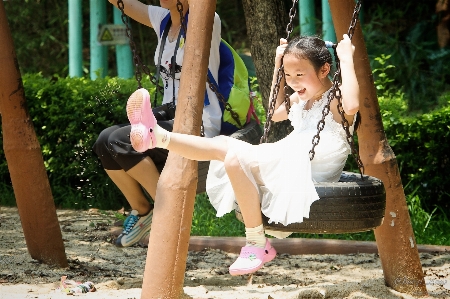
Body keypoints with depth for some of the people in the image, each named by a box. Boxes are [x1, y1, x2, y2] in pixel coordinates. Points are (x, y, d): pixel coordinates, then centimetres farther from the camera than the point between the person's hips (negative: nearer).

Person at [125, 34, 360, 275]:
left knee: (237, 159, -27)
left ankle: (257, 244, -21)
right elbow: (275, 114, 36)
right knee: (223, 145, 2)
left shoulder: (336, 100, -11)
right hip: (285, 168, 9)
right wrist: (278, 68, 26)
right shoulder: (301, 99, 17)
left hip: (308, 180, -9)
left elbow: (352, 107, -37)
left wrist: (346, 60, -27)